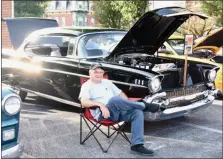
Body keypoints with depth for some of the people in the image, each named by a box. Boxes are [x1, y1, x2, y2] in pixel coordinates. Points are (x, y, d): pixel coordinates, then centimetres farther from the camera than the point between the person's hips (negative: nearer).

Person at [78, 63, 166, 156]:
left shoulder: (107, 82, 23)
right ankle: (145, 106, -15)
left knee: (138, 112, -19)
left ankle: (136, 145, -23)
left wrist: (127, 105, 3)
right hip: (103, 114, -6)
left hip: (119, 111, 6)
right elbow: (84, 102, -14)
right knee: (115, 99, -35)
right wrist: (101, 105, -30)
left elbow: (121, 93, 24)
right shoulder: (86, 86, 4)